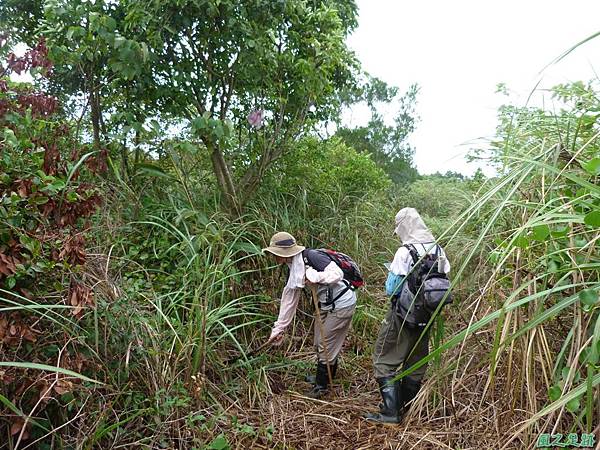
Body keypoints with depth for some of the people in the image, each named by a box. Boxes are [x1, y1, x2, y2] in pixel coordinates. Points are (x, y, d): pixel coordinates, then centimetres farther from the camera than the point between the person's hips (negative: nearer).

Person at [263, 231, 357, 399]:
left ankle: (321, 385, 20)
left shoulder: (311, 256, -25)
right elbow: (288, 299, 8)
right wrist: (278, 328, 11)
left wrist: (314, 276, -32)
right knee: (319, 343, 19)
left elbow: (337, 273, -30)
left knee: (326, 344, 2)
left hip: (341, 304, -9)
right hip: (325, 304, 9)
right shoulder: (293, 267, 3)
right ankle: (324, 376, 41)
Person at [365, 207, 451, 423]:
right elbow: (444, 283, 8)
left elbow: (391, 289, -15)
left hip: (403, 316, -7)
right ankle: (407, 407, 33)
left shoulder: (405, 252, -19)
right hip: (426, 317, 7)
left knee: (385, 360, 5)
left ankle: (390, 412, 3)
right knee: (416, 362, 19)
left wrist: (392, 274, 4)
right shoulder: (438, 250, 0)